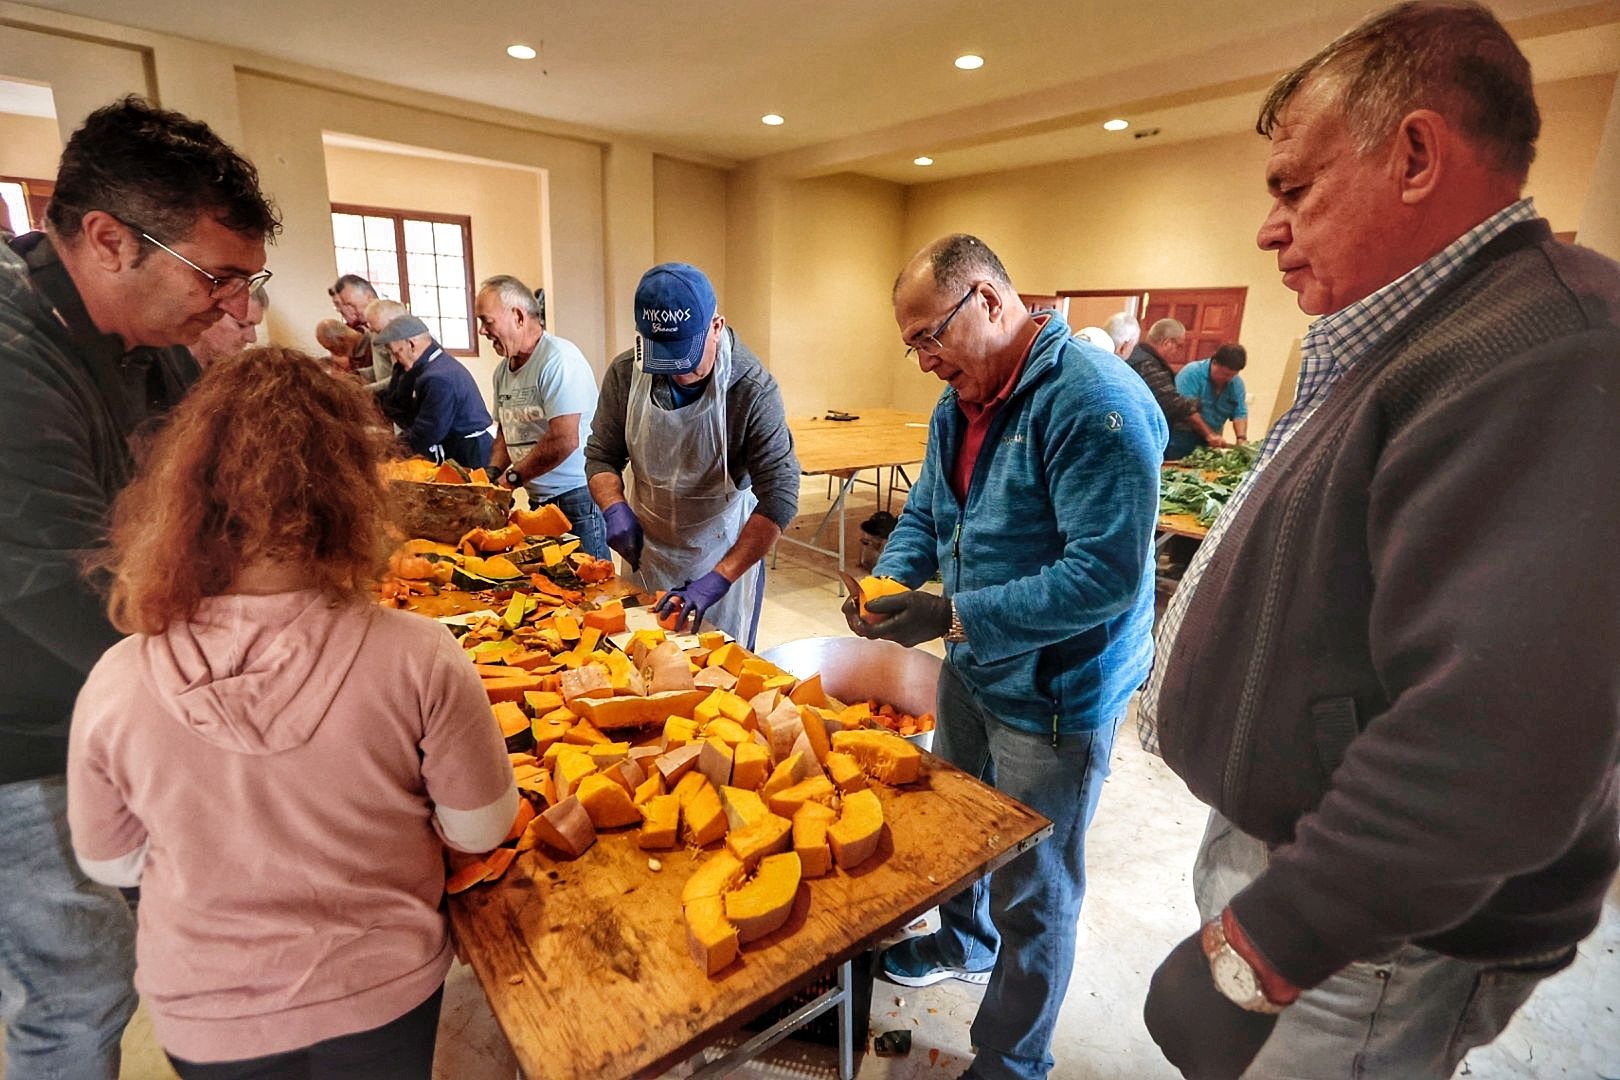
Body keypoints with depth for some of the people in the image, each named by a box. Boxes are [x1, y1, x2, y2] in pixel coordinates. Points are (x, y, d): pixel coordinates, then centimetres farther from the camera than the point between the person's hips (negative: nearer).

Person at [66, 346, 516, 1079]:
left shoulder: (115, 686, -24)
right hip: (383, 993, -1)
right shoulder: (415, 657, -31)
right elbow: (481, 829, -15)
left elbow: (110, 863, -4)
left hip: (205, 1020, 2)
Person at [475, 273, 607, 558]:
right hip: (538, 501, 8)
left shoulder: (559, 358, -15)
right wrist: (493, 472, 5)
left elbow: (565, 440, -23)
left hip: (577, 500, -8)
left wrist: (513, 477, -12)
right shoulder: (503, 370, 12)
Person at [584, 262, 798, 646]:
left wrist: (718, 579, -31)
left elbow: (779, 497, -25)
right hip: (645, 550, 3)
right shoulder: (625, 372, -11)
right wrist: (616, 508, -20)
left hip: (728, 554, -3)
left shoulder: (753, 389, -23)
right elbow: (601, 455, 1)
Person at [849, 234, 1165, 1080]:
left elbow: (1107, 574, -29)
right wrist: (889, 580, -7)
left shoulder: (1092, 400, -25)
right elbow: (925, 514, 13)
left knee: (1033, 895, 10)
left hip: (1054, 694, -8)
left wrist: (953, 618, -29)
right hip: (973, 669, 9)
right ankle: (966, 944, 57)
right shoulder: (960, 401, 4)